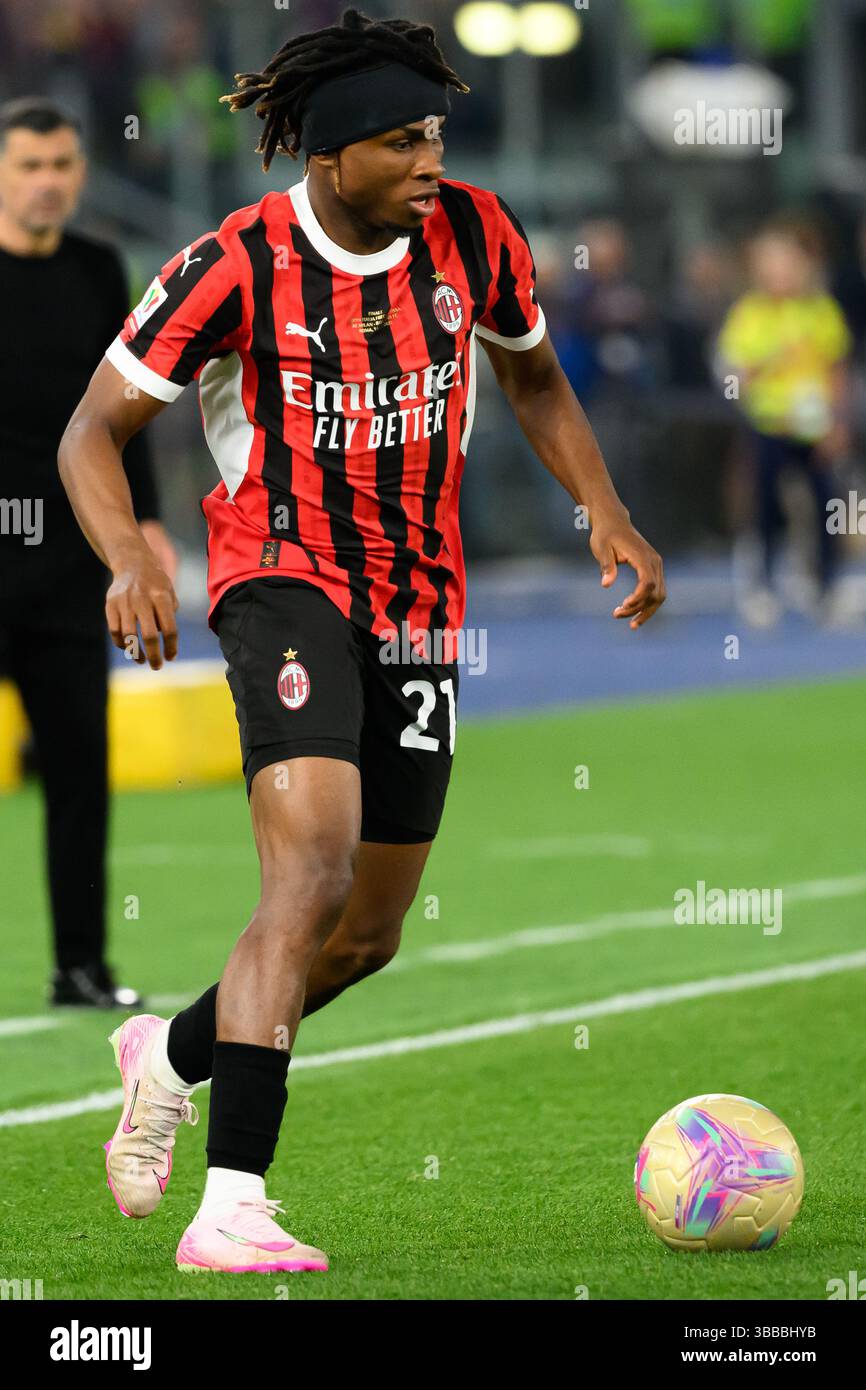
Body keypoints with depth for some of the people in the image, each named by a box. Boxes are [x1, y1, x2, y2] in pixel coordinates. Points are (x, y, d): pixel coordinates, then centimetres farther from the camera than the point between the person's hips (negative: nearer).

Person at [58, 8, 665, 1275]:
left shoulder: (472, 234, -3)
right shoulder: (238, 267, -16)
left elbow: (532, 374, 16)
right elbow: (95, 429, -10)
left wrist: (606, 514, 3)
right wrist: (131, 561, -28)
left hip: (420, 613, 6)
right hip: (287, 587, -6)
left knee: (369, 934, 13)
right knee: (314, 868, -28)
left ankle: (174, 1053, 43)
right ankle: (230, 1208, -31)